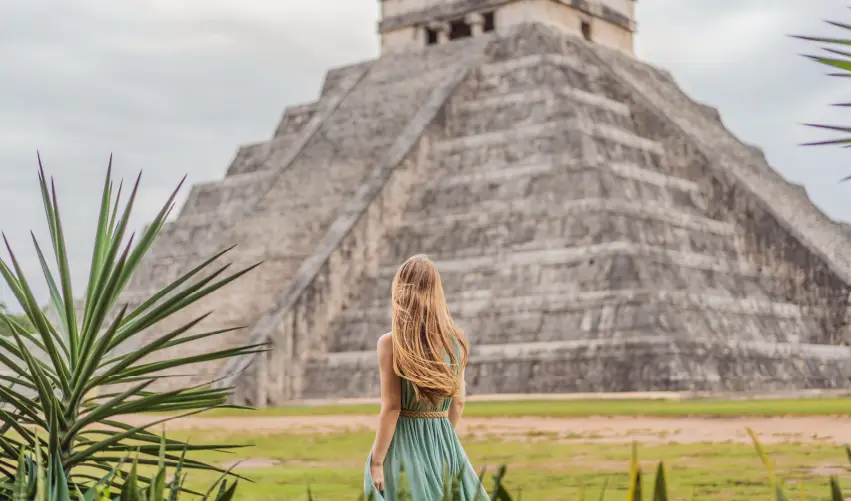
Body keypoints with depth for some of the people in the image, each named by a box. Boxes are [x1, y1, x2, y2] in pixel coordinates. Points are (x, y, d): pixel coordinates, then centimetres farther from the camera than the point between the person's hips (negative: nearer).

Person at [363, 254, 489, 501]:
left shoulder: (391, 343, -12)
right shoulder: (455, 340, 3)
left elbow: (391, 408, -14)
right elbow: (458, 403, 10)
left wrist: (376, 462, -8)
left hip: (404, 445, -4)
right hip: (445, 447, 4)